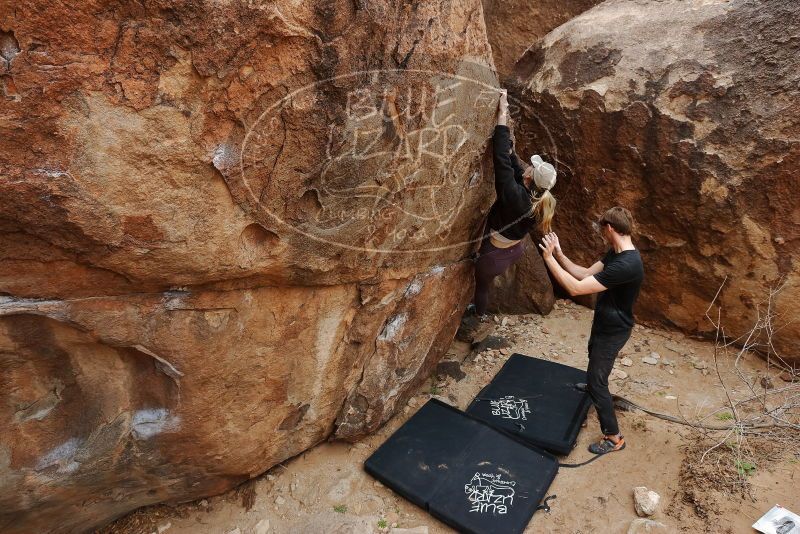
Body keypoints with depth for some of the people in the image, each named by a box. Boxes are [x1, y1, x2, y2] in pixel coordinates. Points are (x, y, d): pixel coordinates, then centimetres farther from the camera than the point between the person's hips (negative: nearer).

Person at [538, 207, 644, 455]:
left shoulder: (626, 265, -36)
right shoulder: (616, 253, -5)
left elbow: (576, 288, -36)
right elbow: (586, 273, 0)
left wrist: (549, 258, -32)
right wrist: (559, 254, -10)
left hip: (613, 331, -10)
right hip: (604, 322, 10)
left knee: (596, 382, -1)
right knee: (594, 355, 34)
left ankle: (613, 437, 15)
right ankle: (595, 386, 65)